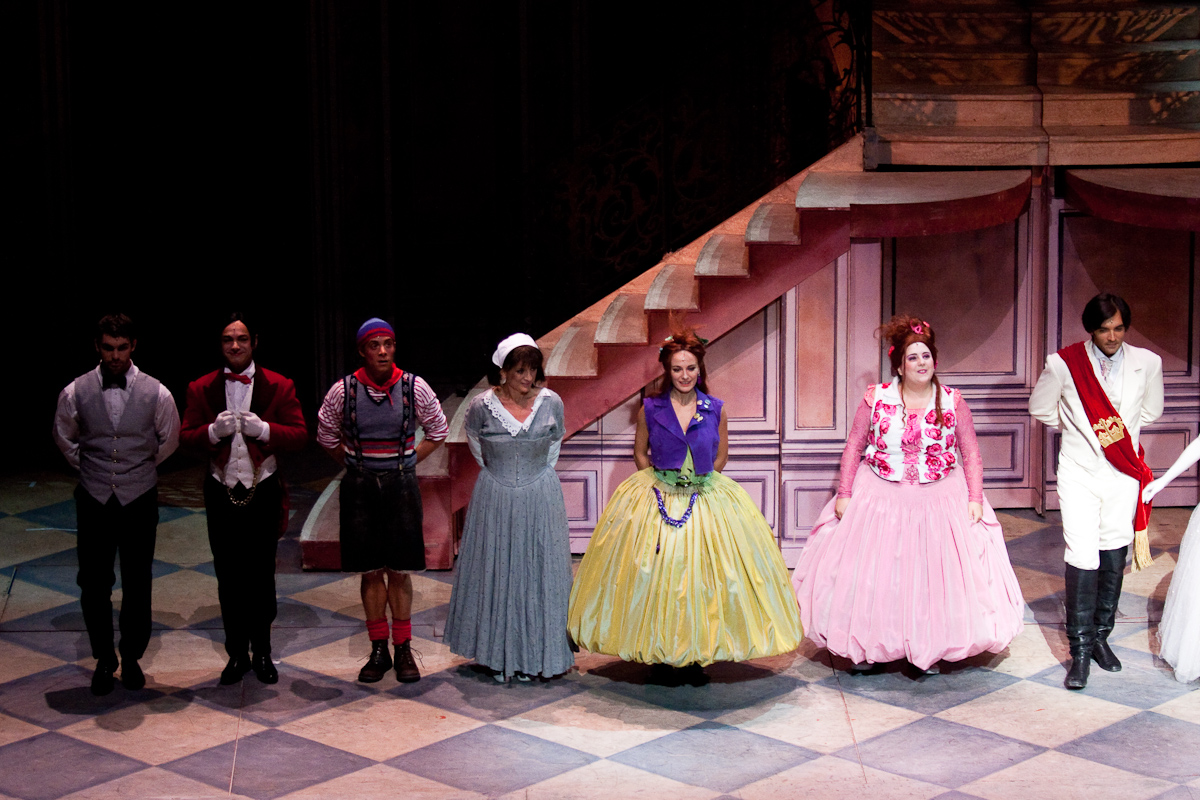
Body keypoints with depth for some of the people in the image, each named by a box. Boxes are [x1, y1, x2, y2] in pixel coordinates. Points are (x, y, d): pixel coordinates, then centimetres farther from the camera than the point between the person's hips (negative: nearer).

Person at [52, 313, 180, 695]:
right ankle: (103, 659, 20)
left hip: (139, 499, 0)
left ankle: (132, 658, 24)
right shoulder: (75, 393, -6)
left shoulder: (156, 394, -7)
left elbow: (168, 440, 11)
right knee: (93, 584, 4)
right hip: (94, 501, 0)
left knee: (137, 584, 7)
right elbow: (64, 438, 13)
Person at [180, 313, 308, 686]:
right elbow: (186, 438, 0)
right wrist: (214, 430, -20)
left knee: (261, 578, 7)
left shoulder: (279, 386, 0)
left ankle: (262, 653, 19)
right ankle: (237, 653, 19)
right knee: (229, 579, 8)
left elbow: (299, 435, -4)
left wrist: (263, 429, -21)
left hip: (263, 493, -1)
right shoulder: (200, 389, 3)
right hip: (221, 494, 1)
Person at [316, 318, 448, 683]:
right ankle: (378, 650, 14)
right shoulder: (343, 390, -5)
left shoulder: (414, 387, -5)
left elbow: (438, 430, 11)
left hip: (401, 486, 0)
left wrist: (408, 462, 7)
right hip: (360, 488, 1)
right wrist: (354, 465, 10)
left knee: (399, 571, 3)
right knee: (371, 571, 5)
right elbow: (326, 435, 13)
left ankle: (403, 650, 11)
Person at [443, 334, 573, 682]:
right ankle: (499, 655, 17)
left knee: (539, 572, 5)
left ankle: (534, 655, 15)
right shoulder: (481, 406, -11)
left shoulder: (551, 403, -9)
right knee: (496, 572, 6)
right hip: (494, 499, -1)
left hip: (540, 499, 1)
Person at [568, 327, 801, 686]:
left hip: (706, 504, 1)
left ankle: (696, 656, 9)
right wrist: (660, 481, 1)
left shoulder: (716, 410, 1)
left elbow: (721, 457, 13)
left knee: (701, 577, -1)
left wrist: (698, 482, 3)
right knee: (657, 578, -3)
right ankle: (660, 656, 9)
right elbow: (640, 453, 11)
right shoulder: (650, 408, -1)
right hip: (657, 504, -1)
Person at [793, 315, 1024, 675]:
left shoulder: (953, 402, -1)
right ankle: (864, 648, 16)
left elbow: (971, 455, 3)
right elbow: (853, 448, 2)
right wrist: (844, 494, -3)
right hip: (879, 499, 0)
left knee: (936, 577, 1)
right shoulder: (876, 399, -3)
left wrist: (975, 498, -5)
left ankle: (930, 650, 15)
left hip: (939, 502, 0)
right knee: (868, 577, 2)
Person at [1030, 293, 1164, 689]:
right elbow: (1040, 408, 8)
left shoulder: (1147, 363, -2)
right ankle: (1080, 651, -4)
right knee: (1082, 559, -10)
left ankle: (1101, 636, 25)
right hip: (1079, 474, -2)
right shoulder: (1064, 363, -9)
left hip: (1124, 475, 3)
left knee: (1114, 559, 9)